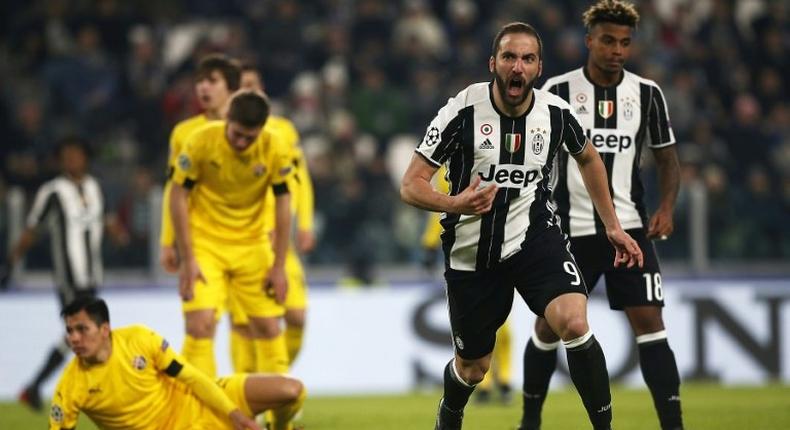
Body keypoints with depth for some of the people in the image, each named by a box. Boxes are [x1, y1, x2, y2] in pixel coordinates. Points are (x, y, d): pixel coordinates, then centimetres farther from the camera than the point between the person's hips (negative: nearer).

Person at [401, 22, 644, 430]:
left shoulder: (555, 112, -8)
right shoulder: (463, 111, -18)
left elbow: (588, 159, 15)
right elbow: (411, 185, -16)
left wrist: (612, 227, 15)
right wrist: (454, 204, -36)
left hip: (533, 235, 1)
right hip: (472, 251, -1)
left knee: (574, 323, -27)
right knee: (473, 367, 12)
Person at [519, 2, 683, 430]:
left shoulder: (647, 93, 2)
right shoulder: (558, 90, -4)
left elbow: (666, 156, 12)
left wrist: (666, 207, -4)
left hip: (628, 226, 1)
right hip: (570, 230, -1)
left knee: (649, 321, -10)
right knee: (550, 326, 7)